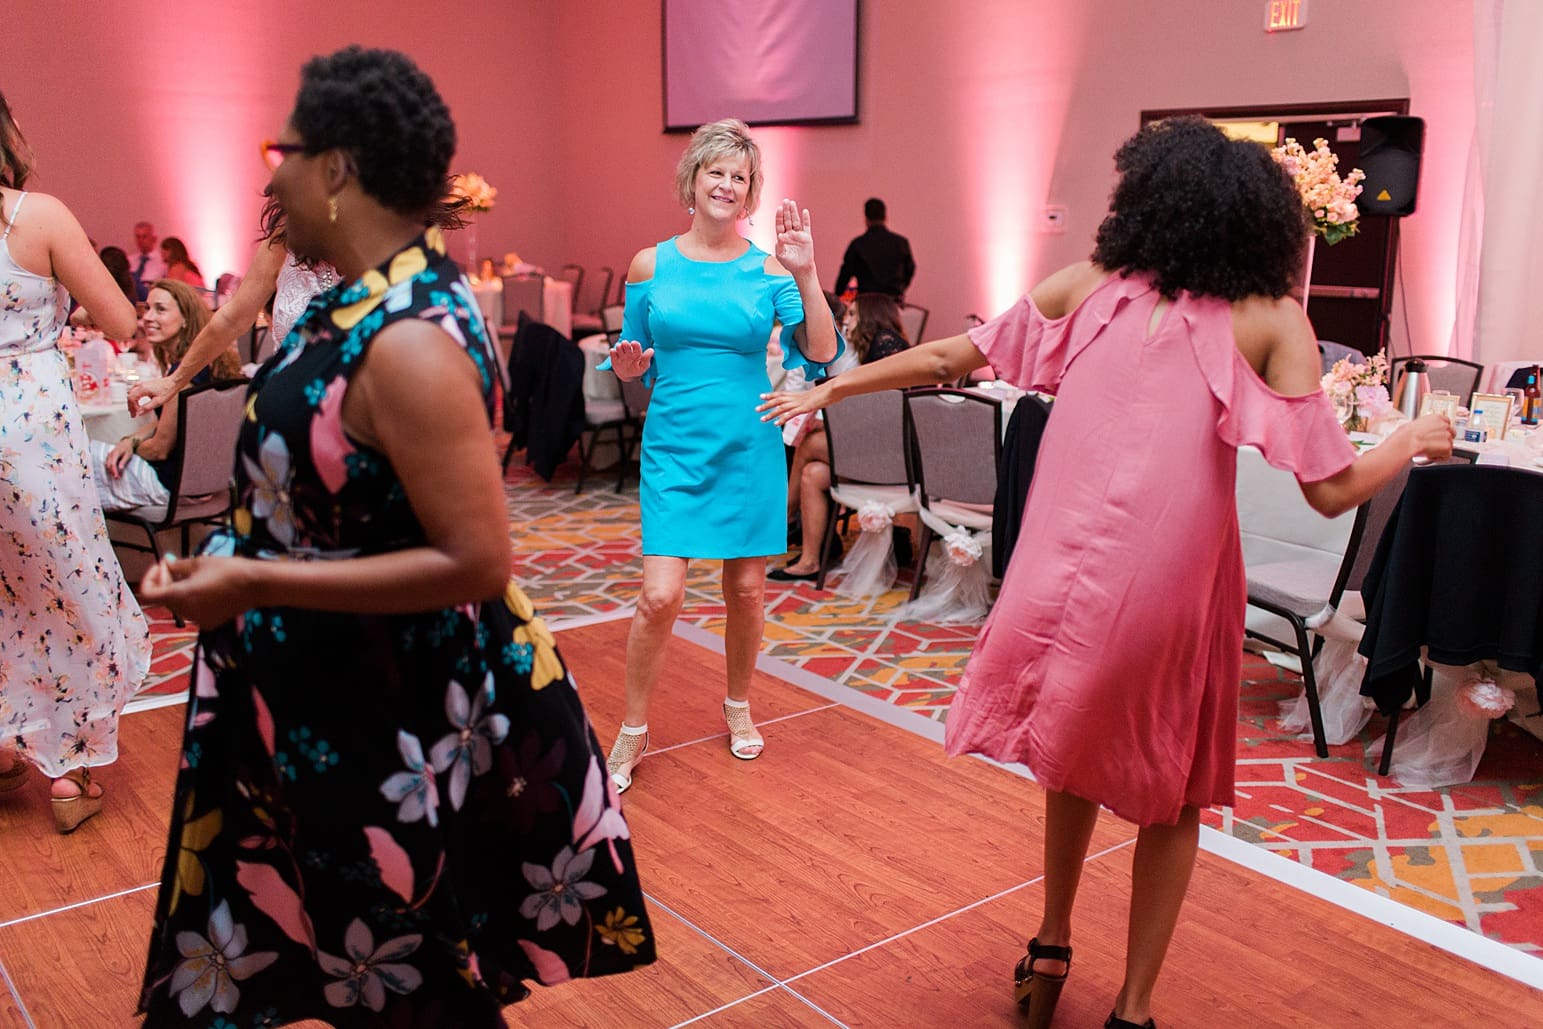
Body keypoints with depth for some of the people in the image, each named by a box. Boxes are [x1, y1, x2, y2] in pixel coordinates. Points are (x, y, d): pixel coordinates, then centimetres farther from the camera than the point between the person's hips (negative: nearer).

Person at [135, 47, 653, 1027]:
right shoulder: (367, 292, 2)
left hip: (394, 721, -9)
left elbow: (477, 561, -30)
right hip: (337, 690, 9)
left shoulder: (408, 341, -29)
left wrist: (253, 585, -28)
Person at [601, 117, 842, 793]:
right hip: (674, 446, -1)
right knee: (660, 596, -8)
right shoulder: (651, 265, 2)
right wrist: (628, 366, -12)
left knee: (747, 590, 10)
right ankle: (633, 730, 12)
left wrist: (806, 275, -19)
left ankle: (738, 704, 35)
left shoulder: (769, 269, 0)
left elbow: (820, 354, -10)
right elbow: (638, 363, 10)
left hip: (749, 446, 1)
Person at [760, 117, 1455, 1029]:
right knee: (1170, 793, 20)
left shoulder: (1090, 287, 4)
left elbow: (948, 358, 9)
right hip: (1172, 584, -2)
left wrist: (828, 388, 22)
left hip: (1066, 571, 3)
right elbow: (1332, 489, -5)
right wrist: (1413, 442, 16)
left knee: (1077, 753, 29)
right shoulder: (1273, 322, -2)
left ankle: (1052, 948, 39)